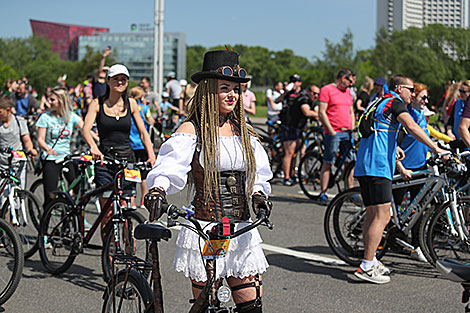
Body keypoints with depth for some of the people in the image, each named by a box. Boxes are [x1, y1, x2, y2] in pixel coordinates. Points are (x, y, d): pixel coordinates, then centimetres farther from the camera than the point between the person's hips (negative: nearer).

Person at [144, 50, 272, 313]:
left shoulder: (244, 131, 12)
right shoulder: (192, 130, -5)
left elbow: (258, 174, 18)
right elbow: (170, 166, -19)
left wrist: (259, 194, -3)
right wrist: (158, 189, -39)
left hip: (242, 230, 5)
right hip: (205, 231, -4)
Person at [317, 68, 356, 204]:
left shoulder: (347, 92, 18)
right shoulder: (326, 90, -4)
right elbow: (321, 112, -9)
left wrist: (353, 130, 12)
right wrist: (331, 131, -13)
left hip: (347, 133, 7)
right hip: (333, 133, -6)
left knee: (350, 162, 5)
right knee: (327, 163, -3)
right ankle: (323, 193, 0)